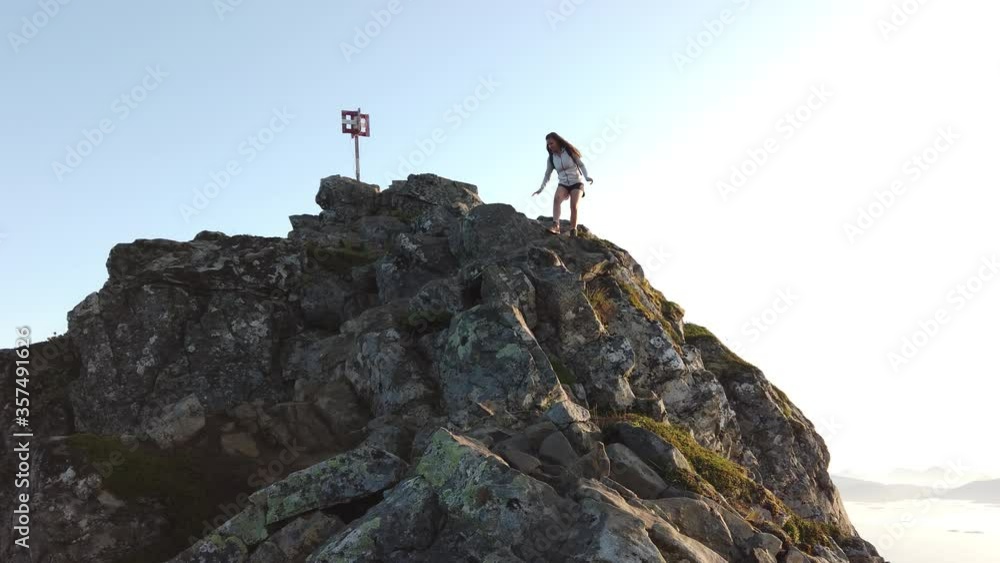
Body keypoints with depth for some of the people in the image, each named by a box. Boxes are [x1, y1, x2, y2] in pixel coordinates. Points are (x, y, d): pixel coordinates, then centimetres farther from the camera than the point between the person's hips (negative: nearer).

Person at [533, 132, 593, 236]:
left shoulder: (569, 151, -4)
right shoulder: (551, 158, 5)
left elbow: (581, 164, -3)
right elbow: (547, 174, 9)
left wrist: (586, 177, -19)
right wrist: (541, 188, -1)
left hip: (576, 182, -2)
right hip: (563, 184, 2)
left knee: (574, 206, -20)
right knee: (557, 198, -29)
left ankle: (573, 233, -16)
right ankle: (555, 225, -44)